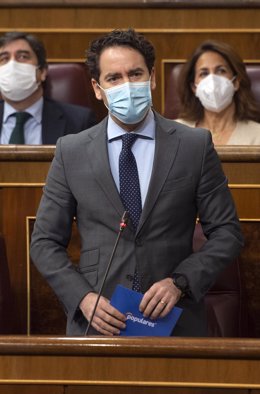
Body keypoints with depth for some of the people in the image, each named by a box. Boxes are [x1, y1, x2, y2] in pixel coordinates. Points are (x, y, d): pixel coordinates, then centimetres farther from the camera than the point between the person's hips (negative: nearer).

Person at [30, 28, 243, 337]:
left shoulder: (195, 146, -1)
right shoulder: (71, 151, 1)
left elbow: (226, 232, 0)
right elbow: (45, 242, 3)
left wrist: (181, 282, -14)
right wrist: (82, 297, -12)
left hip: (174, 321, 0)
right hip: (97, 322, 0)